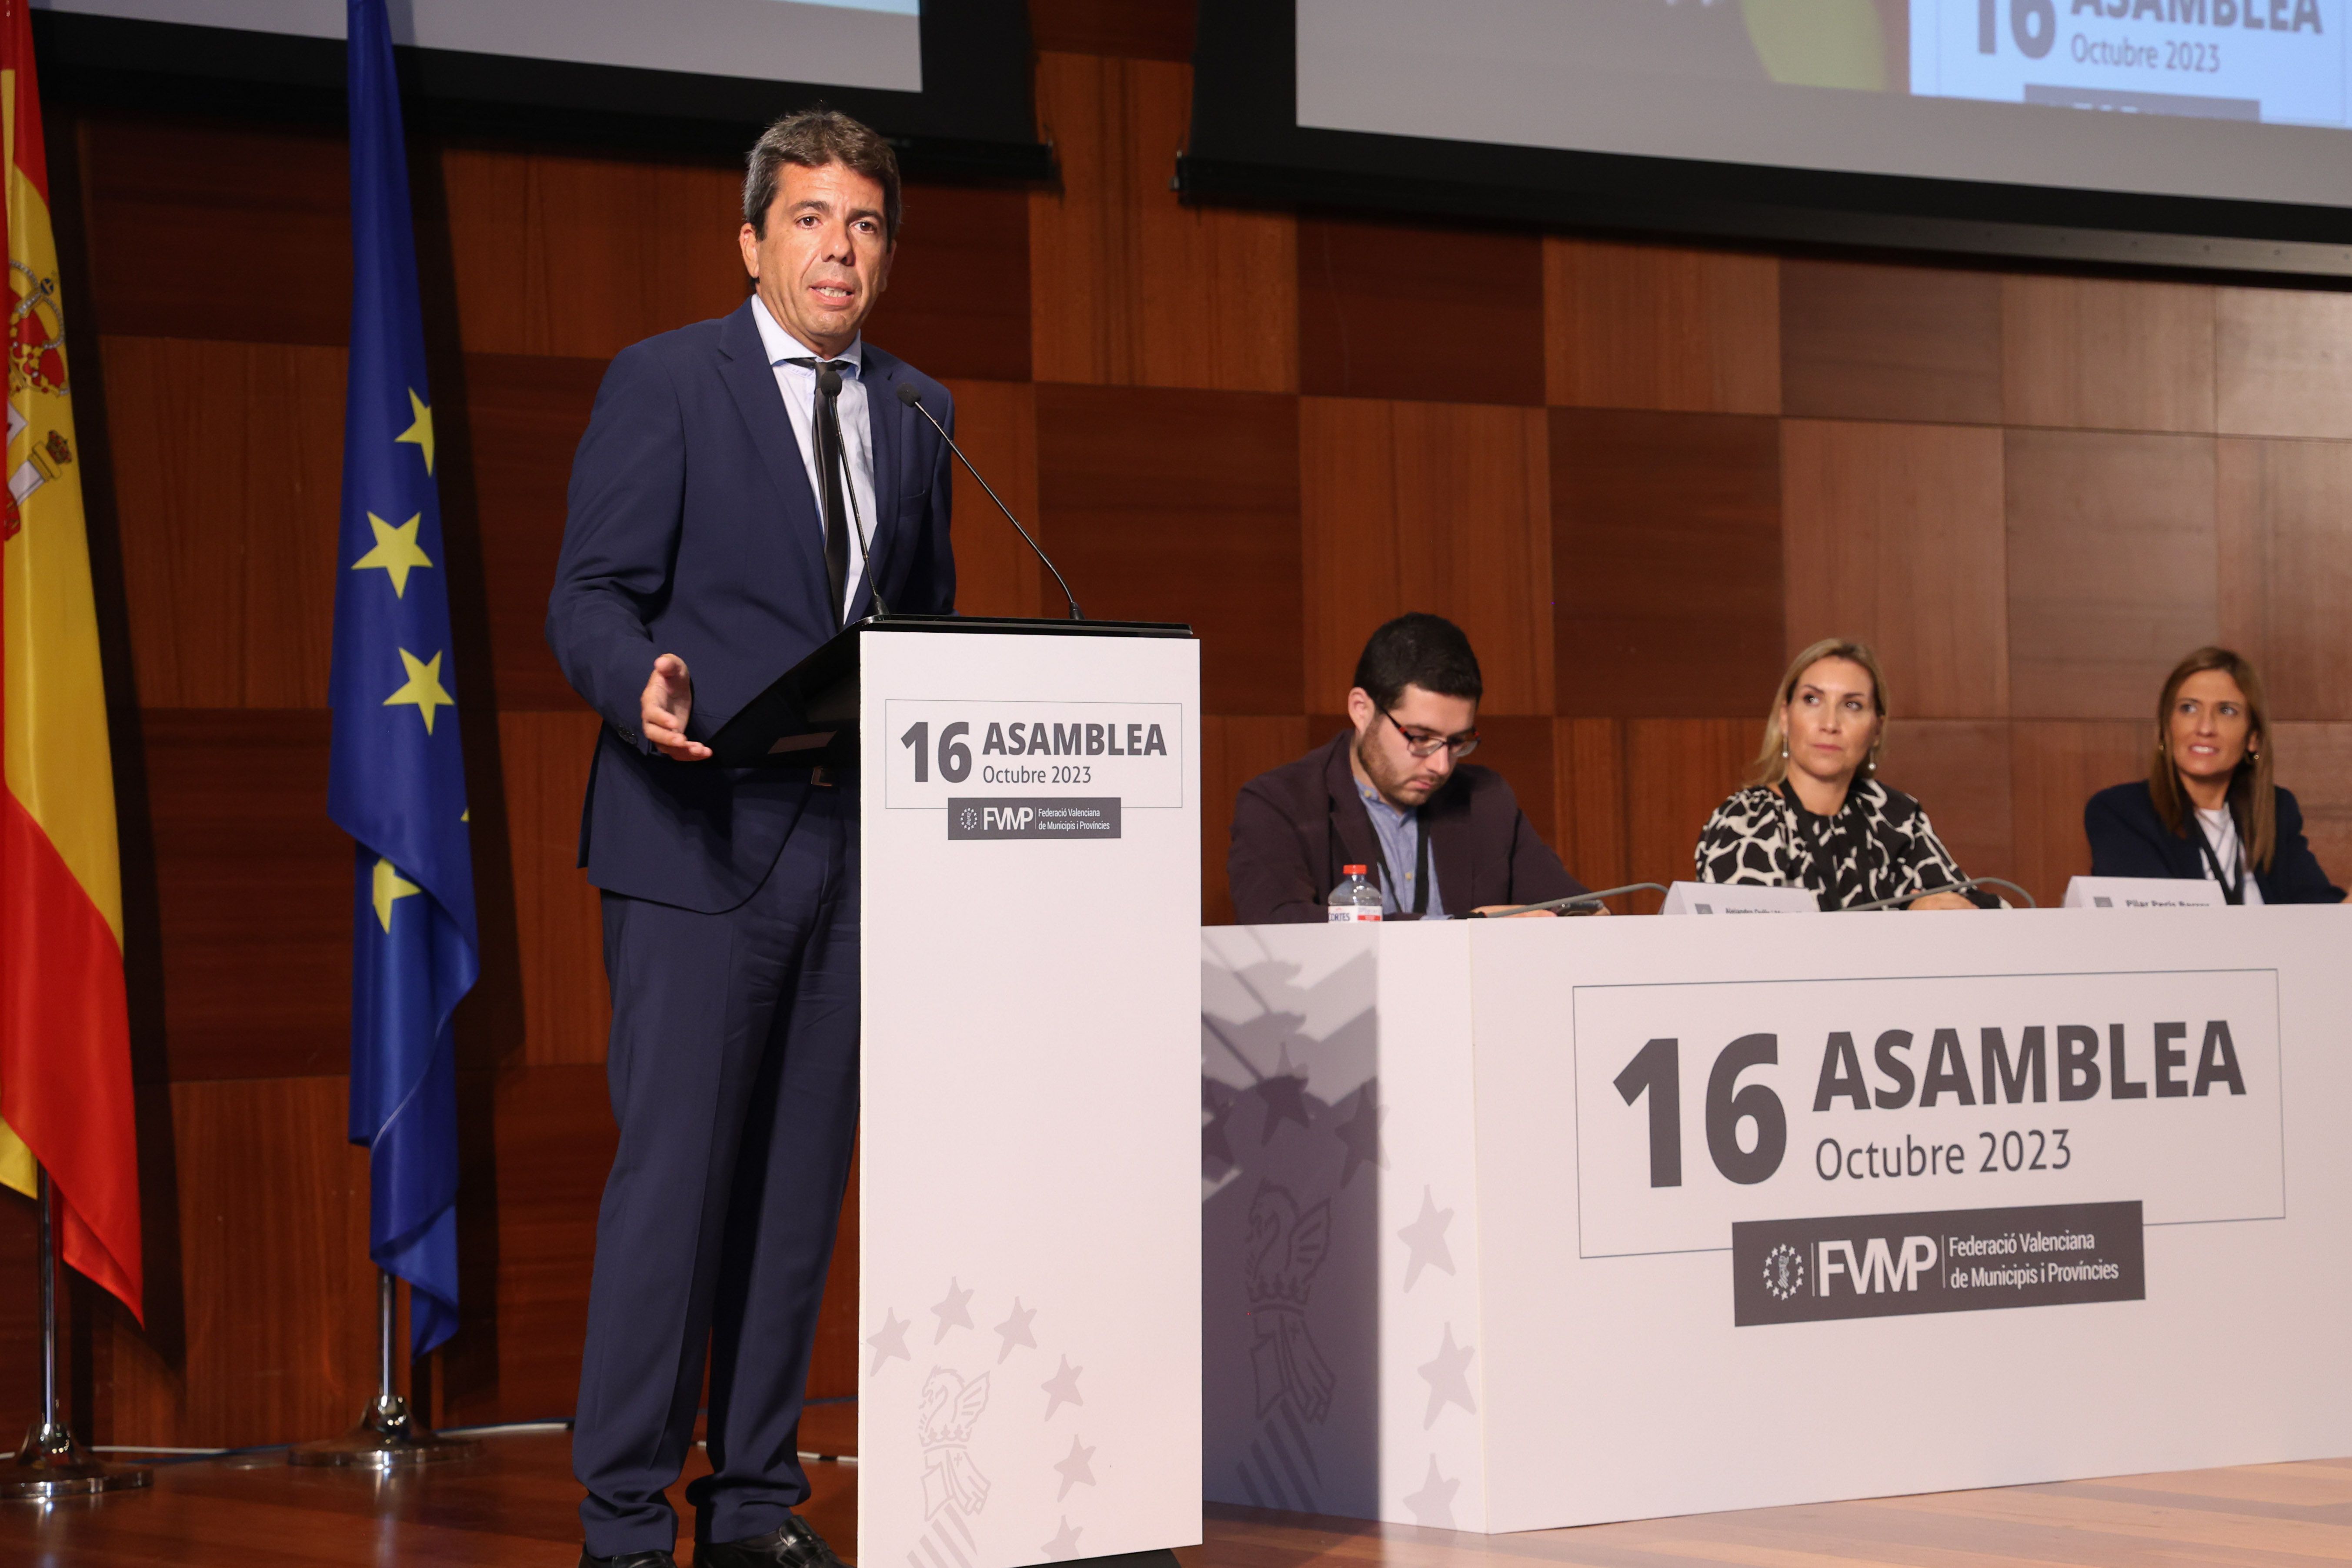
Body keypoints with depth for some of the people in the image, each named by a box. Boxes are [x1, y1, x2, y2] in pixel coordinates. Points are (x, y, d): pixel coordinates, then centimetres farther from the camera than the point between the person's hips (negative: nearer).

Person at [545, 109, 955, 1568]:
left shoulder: (917, 411, 15)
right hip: (703, 833, -5)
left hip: (858, 841, 5)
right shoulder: (663, 382, -1)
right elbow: (593, 599, -6)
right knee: (674, 1170, -7)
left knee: (804, 1177, 8)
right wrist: (644, 693, -26)